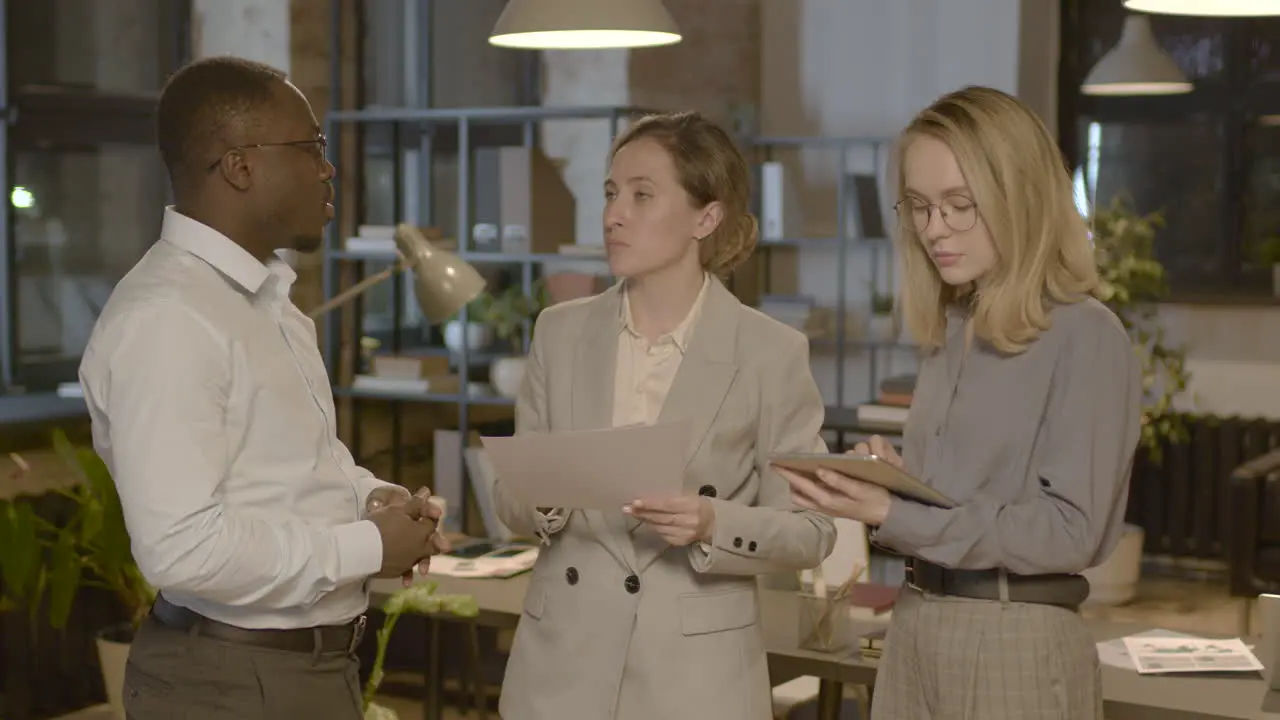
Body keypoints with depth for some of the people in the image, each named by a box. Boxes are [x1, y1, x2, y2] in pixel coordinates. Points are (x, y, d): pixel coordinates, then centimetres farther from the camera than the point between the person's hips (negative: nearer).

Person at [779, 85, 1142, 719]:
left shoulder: (1086, 337, -11)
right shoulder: (946, 332, 10)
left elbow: (1067, 530, -17)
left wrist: (893, 516, -23)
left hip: (1018, 647, -6)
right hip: (913, 633, 6)